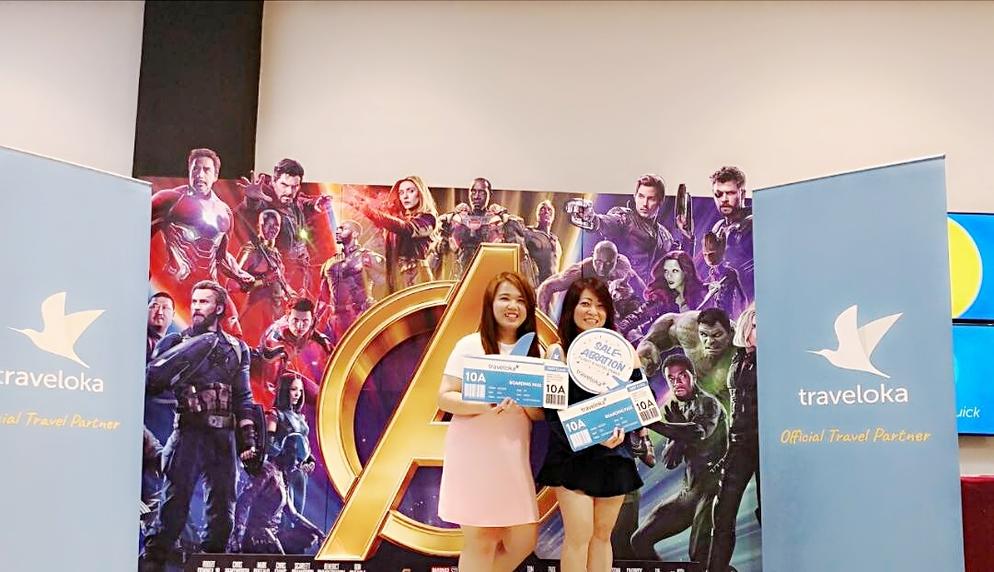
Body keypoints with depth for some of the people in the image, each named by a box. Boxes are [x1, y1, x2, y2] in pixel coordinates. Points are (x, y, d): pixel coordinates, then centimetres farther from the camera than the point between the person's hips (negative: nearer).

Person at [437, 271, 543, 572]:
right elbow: (444, 398, -8)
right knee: (481, 542, -1)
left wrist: (528, 404, -13)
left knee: (524, 540, 6)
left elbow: (541, 414, 10)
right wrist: (485, 406, -24)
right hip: (474, 453, -5)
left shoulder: (535, 352, 10)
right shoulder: (471, 345, -4)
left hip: (513, 454, 5)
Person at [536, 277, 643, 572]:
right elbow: (553, 413, -7)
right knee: (579, 535, -6)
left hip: (613, 456, 3)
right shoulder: (557, 353, -1)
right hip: (573, 456, -3)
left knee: (602, 535, 9)